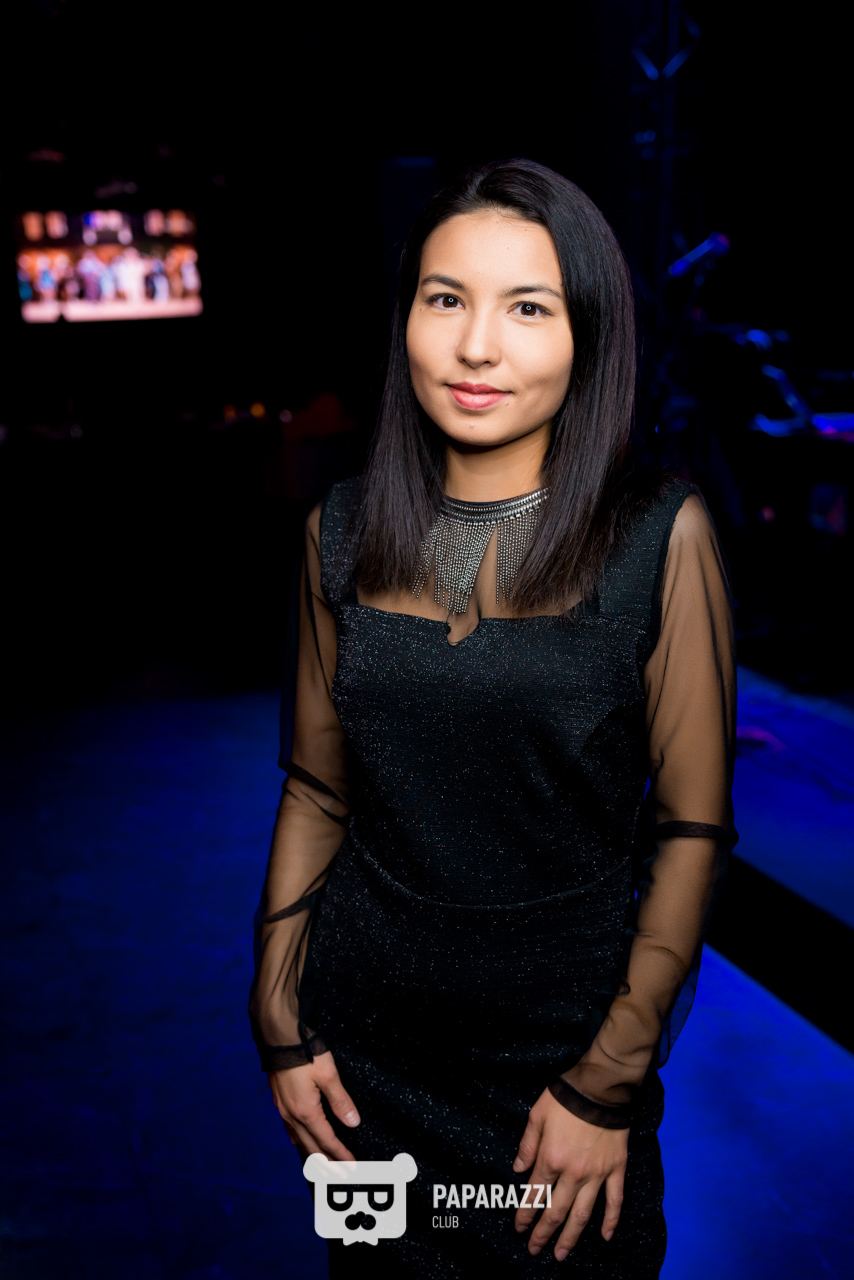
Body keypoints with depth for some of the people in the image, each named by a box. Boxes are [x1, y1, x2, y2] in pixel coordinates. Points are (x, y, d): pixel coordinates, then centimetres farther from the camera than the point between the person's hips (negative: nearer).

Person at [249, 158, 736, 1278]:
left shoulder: (661, 534, -13)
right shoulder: (343, 530, -3)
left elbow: (693, 827, -10)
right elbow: (317, 787, 4)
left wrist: (607, 1084, -10)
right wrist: (280, 1020, 3)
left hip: (563, 1031, -2)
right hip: (363, 1033, 3)